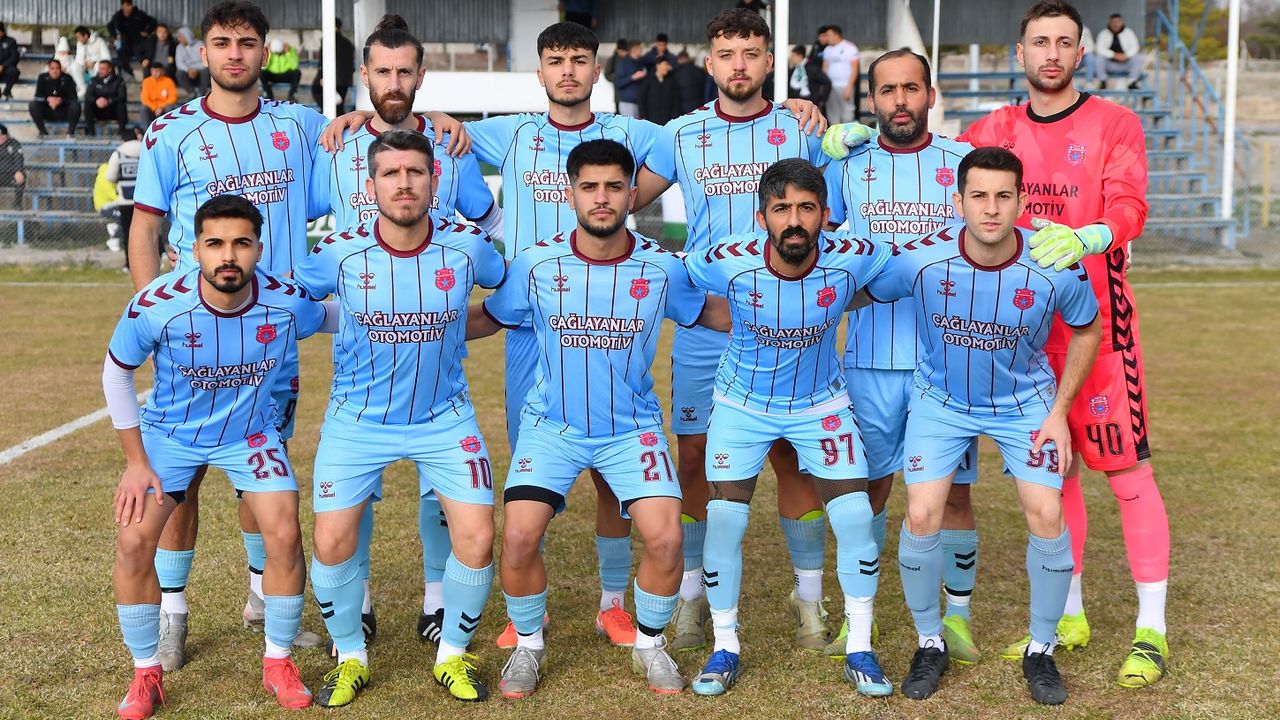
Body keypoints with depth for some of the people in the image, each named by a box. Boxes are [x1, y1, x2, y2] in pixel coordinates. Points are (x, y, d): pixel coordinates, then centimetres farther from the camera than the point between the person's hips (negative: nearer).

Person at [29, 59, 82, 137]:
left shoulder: (67, 78, -7)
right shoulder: (42, 77, -3)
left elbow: (73, 97, -9)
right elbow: (38, 96, -6)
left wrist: (61, 100, -27)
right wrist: (48, 99, -26)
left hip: (63, 112, -1)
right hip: (47, 112, 1)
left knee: (76, 105, -29)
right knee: (32, 104, -25)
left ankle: (70, 131, -15)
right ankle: (43, 131, -15)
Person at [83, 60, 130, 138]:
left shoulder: (118, 80, -4)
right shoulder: (95, 80, 3)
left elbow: (122, 96, -17)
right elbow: (88, 95, -8)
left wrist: (108, 101, -33)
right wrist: (96, 100, -31)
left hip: (114, 111, -2)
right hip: (99, 112, 2)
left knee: (121, 104, -31)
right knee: (88, 103, -23)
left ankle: (122, 131, -21)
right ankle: (90, 130, -18)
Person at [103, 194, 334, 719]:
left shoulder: (289, 303, -26)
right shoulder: (156, 307, -28)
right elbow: (116, 372, -8)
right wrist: (136, 462, -8)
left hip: (250, 434, 1)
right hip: (169, 434, 0)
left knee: (285, 536, -13)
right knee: (133, 542, -11)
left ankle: (278, 664, 9)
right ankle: (146, 675, 9)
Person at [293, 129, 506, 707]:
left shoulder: (467, 246, -12)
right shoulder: (340, 253, -13)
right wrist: (353, 331, 4)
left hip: (444, 417, 0)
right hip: (358, 419, 0)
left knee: (476, 540, -9)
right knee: (332, 542, -7)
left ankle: (453, 656, 17)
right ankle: (350, 659, 20)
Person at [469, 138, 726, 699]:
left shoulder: (662, 267, -7)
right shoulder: (536, 264, -7)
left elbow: (707, 314, 11)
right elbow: (486, 319, 7)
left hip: (633, 427, 0)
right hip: (552, 425, 0)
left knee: (665, 537, -16)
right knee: (518, 536, -17)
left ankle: (649, 644, 14)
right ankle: (528, 646, 13)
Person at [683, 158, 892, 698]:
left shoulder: (853, 259, -23)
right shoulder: (729, 263, -26)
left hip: (822, 403, 1)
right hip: (743, 403, 0)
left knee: (855, 517, -7)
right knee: (724, 519, -6)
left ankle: (860, 649, 11)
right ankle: (725, 647, 13)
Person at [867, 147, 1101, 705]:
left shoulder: (1058, 270, -22)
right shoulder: (919, 260, -25)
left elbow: (1086, 330, -2)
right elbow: (860, 294, -4)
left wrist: (1059, 411, -5)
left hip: (1026, 402, 0)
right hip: (942, 400, 0)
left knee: (1047, 515, -12)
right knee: (921, 516, -13)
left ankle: (1041, 649, 13)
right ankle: (930, 643, 12)